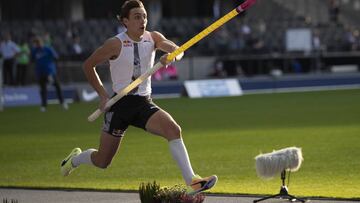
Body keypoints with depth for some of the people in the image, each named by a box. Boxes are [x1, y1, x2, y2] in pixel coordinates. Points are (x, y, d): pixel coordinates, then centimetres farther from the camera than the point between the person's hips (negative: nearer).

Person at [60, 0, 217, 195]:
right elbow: (88, 65, 0)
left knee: (173, 129, -25)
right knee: (102, 161, 4)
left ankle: (192, 182, -27)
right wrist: (103, 94, -3)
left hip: (144, 105, 3)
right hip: (120, 104, -3)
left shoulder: (153, 38, 0)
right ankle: (75, 159, 39)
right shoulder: (116, 44, -11)